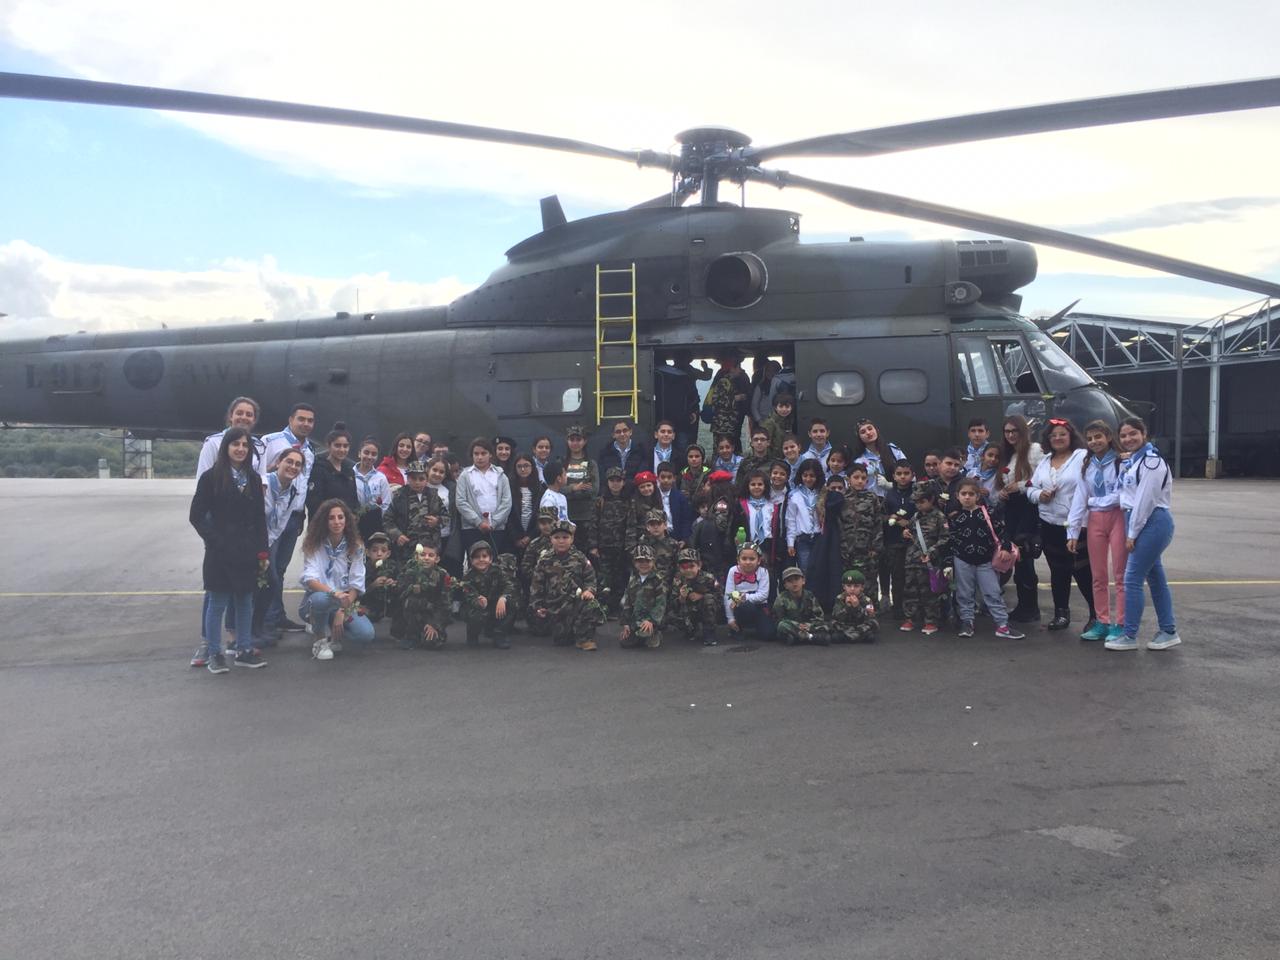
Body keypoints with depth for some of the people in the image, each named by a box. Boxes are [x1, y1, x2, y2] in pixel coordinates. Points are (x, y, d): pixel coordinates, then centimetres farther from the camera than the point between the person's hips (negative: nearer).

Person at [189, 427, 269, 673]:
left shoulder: (253, 479, 9)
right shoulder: (211, 477, -4)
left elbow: (260, 518, 10)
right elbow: (196, 516, -4)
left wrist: (262, 551, 5)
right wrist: (215, 541, -10)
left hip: (247, 551, 4)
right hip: (220, 552, -4)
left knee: (245, 601, 10)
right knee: (218, 603, 3)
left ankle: (244, 650, 20)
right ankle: (214, 654, 13)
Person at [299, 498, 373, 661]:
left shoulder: (355, 547, -2)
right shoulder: (313, 545, -8)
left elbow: (356, 585, -4)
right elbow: (310, 580, -21)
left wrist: (343, 611, -17)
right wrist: (335, 593, -38)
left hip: (346, 603, 2)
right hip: (317, 602, -2)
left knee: (366, 634, -24)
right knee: (321, 598, -39)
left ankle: (332, 632, 9)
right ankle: (320, 639, -9)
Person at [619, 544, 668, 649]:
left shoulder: (659, 580, -6)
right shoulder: (633, 580, 10)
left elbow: (661, 603, -12)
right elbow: (626, 602, 13)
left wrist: (651, 620, -24)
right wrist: (626, 623, 6)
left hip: (651, 617, -5)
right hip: (635, 617, 6)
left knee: (644, 631, -34)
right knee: (623, 641, -6)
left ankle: (655, 634, 1)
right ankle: (644, 636, 21)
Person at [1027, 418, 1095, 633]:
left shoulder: (1083, 457, -6)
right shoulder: (1045, 461, 14)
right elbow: (1031, 488, 16)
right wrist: (1039, 495, -3)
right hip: (1050, 525, 6)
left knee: (1083, 571, -4)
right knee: (1058, 571, 14)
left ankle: (1096, 614, 9)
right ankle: (1061, 613, 25)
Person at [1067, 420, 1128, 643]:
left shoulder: (1120, 461, -7)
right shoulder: (1087, 466, 12)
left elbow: (1123, 495, -15)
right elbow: (1079, 499, 8)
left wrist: (1094, 500, -1)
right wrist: (1073, 532, 3)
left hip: (1117, 517, -6)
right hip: (1094, 520, 6)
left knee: (1120, 574, -2)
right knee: (1098, 575, 9)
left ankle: (1120, 624, 3)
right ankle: (1102, 622, 16)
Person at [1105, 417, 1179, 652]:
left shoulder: (1151, 461, -14)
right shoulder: (1130, 461, 15)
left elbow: (1145, 500, -17)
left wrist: (1132, 534, -15)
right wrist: (1131, 531, 6)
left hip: (1152, 523, -10)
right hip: (1138, 521, 10)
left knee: (1132, 579, -8)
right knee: (1155, 578, 14)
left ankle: (1130, 636, -1)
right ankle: (1169, 632, 22)